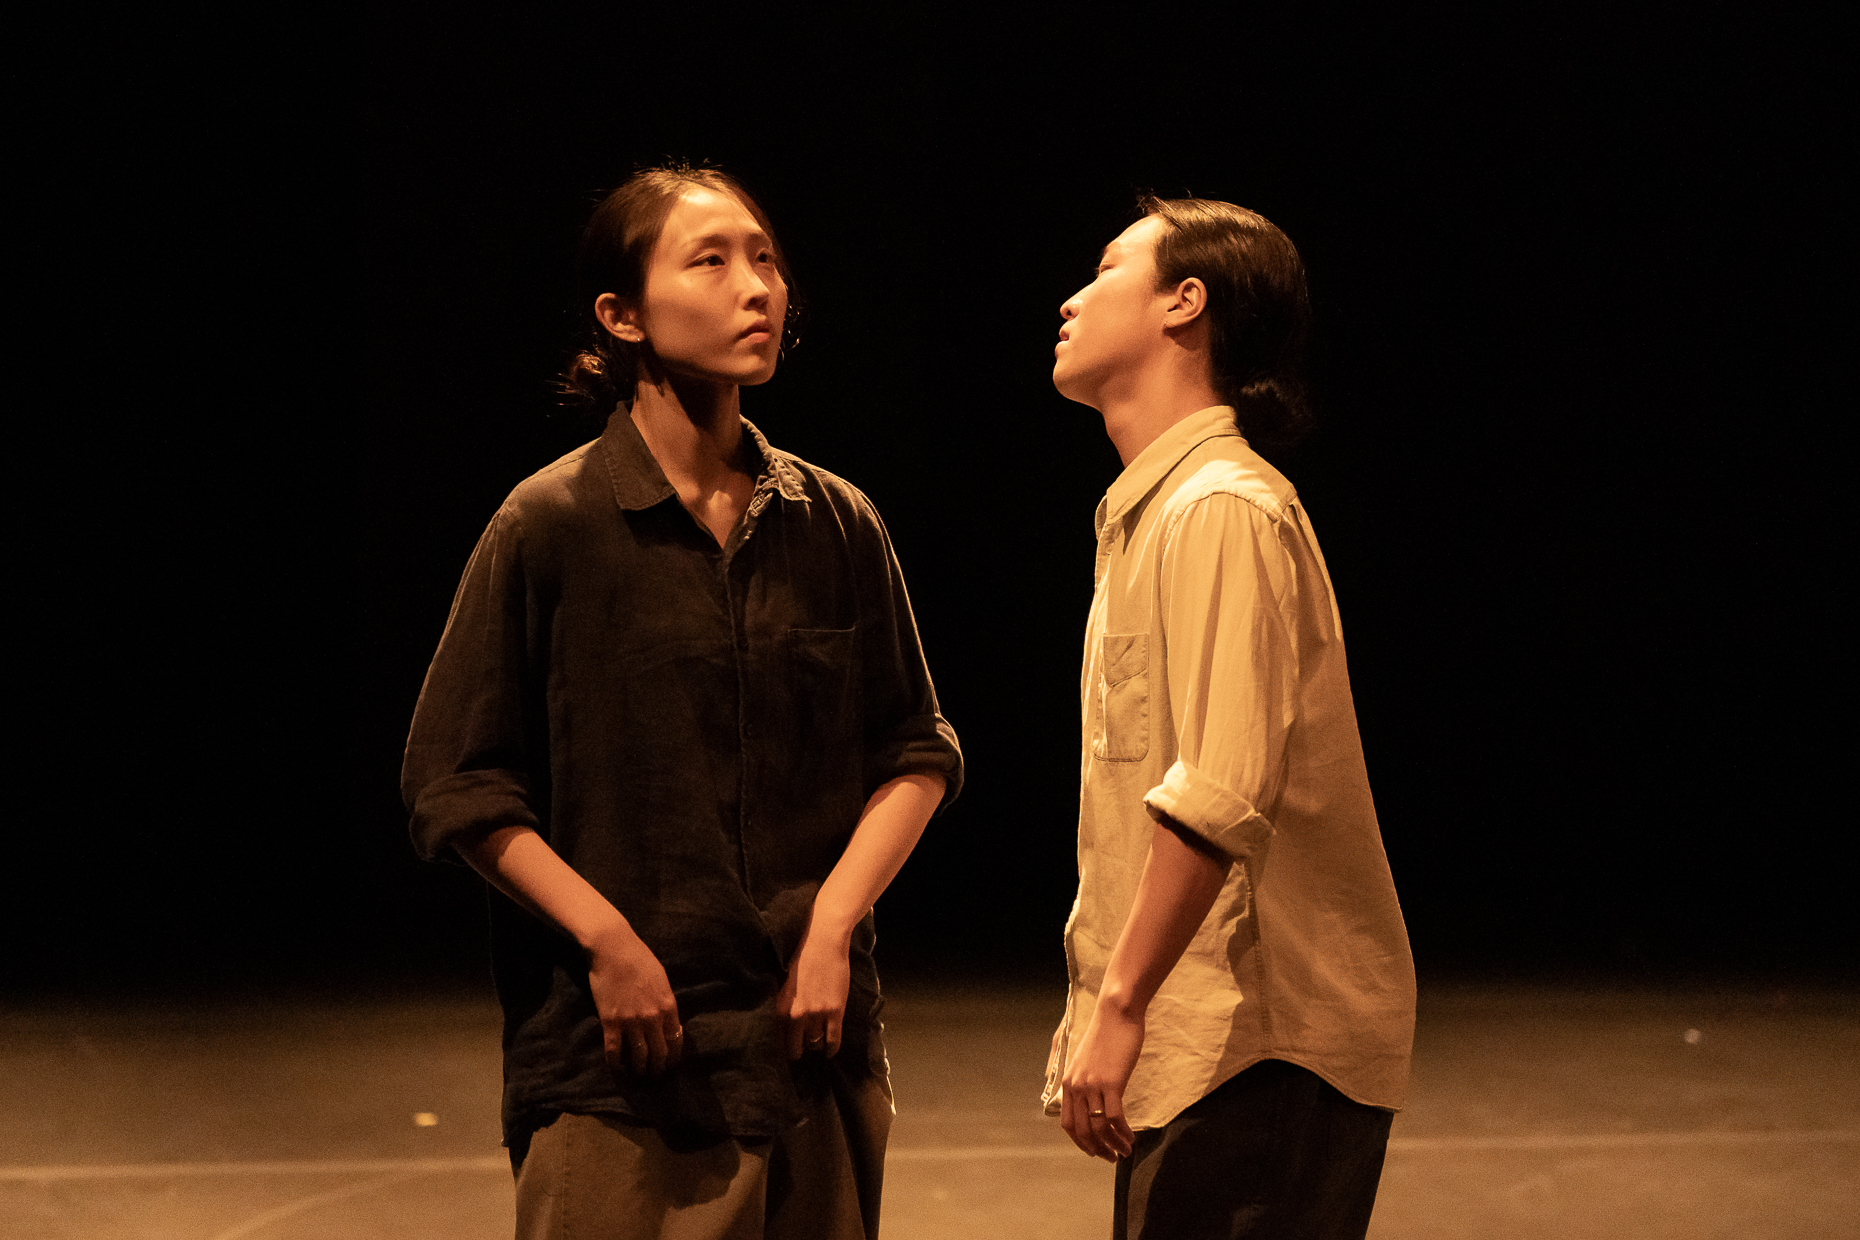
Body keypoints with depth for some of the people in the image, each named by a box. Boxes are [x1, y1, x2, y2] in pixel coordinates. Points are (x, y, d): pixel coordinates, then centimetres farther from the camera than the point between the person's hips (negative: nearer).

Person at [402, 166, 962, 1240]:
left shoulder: (839, 524, 5)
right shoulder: (551, 527, -5)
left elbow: (918, 751, 11)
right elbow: (457, 786, -4)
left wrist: (831, 923, -2)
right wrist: (607, 941, -12)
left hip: (815, 1048, 4)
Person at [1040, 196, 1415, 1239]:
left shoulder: (1223, 509, -14)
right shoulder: (1150, 509, 19)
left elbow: (1222, 795, -24)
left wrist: (1119, 1007, -22)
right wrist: (1110, 1005, 20)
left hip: (1256, 1050, -10)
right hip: (1204, 1037, 10)